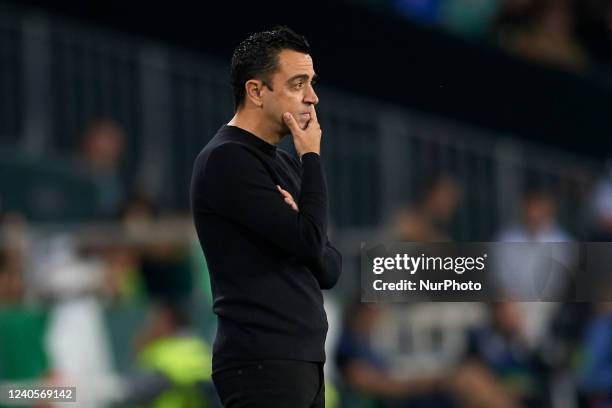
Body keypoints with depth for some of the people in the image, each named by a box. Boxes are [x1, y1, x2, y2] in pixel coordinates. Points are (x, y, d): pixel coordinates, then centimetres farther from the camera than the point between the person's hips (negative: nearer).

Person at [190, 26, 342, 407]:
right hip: (262, 363, -10)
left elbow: (330, 268, 15)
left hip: (303, 359, 10)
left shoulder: (285, 164, 19)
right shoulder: (228, 160, -11)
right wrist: (312, 158, -6)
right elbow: (310, 239, -18)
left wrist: (297, 226, -6)